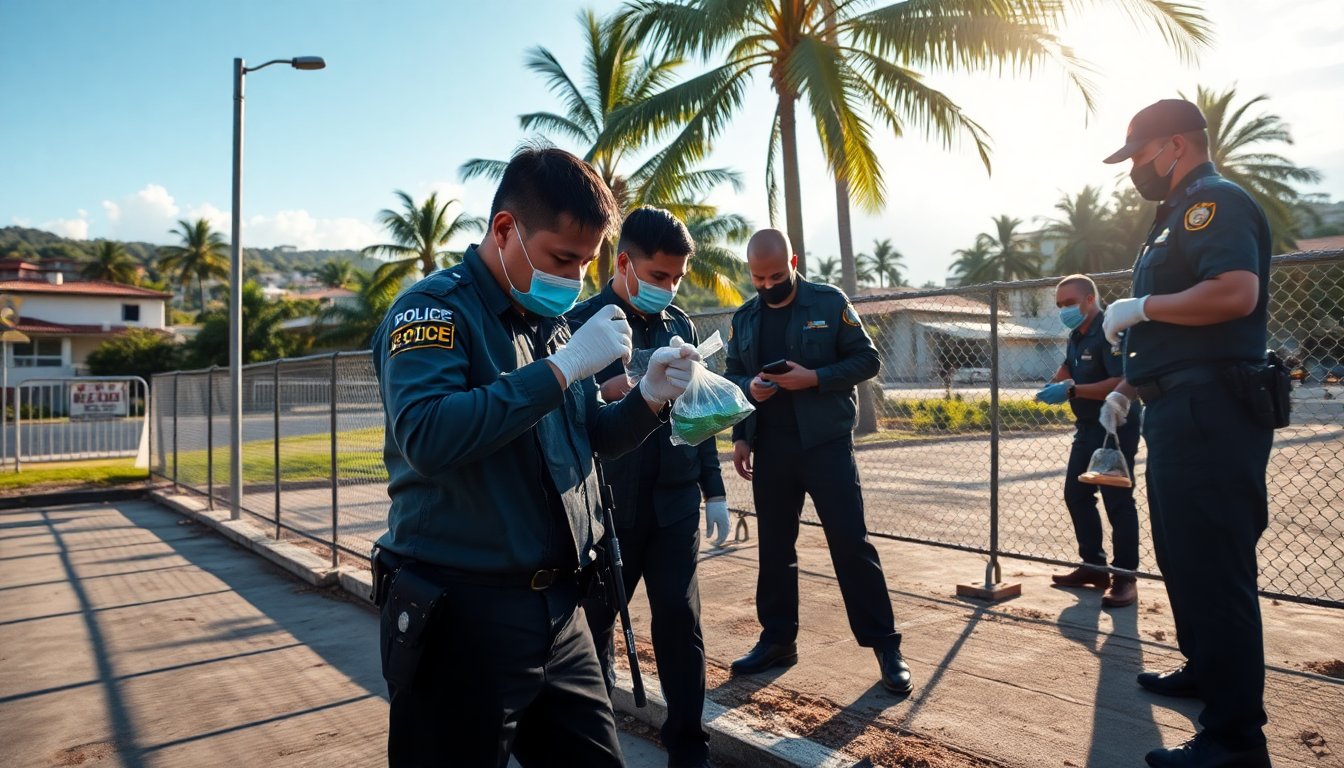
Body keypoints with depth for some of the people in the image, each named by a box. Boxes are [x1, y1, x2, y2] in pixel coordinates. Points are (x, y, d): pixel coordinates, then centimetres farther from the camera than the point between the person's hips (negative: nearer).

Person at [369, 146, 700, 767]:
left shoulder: (552, 321, 11)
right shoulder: (435, 309, -12)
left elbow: (591, 440, 18)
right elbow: (427, 437, -30)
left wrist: (649, 398, -1)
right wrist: (563, 367, -26)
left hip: (558, 609, 7)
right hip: (463, 616, -7)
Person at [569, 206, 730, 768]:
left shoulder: (680, 324, 8)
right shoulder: (580, 323, -6)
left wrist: (715, 492, 11)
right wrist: (609, 391, -26)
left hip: (675, 501, 3)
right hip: (609, 504, -3)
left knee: (680, 619, 3)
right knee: (595, 617, 11)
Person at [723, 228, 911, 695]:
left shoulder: (829, 302, -2)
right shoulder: (744, 319, 10)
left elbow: (867, 360, -3)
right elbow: (732, 379, 15)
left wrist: (814, 378, -17)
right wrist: (744, 413, 0)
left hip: (826, 442, -4)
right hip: (770, 447, 4)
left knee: (851, 542, -4)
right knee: (774, 547, 11)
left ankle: (885, 645, 7)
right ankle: (778, 639, 24)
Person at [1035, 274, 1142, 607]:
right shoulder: (1076, 336, 11)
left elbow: (1122, 382, -28)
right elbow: (1069, 368, 27)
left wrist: (1072, 390, -30)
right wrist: (1056, 385, 5)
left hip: (1116, 428, -10)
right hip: (1088, 427, 10)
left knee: (1117, 501, -7)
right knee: (1076, 494, 11)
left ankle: (1125, 577, -1)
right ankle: (1093, 566, 21)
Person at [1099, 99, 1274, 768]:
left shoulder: (1214, 201, -10)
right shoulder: (1178, 215, 22)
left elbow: (1236, 292, -28)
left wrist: (1139, 307, -17)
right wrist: (1128, 388, 19)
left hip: (1210, 415, -11)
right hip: (1181, 412, 11)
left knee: (1214, 567, -7)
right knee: (1183, 556, 20)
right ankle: (1206, 670, 36)